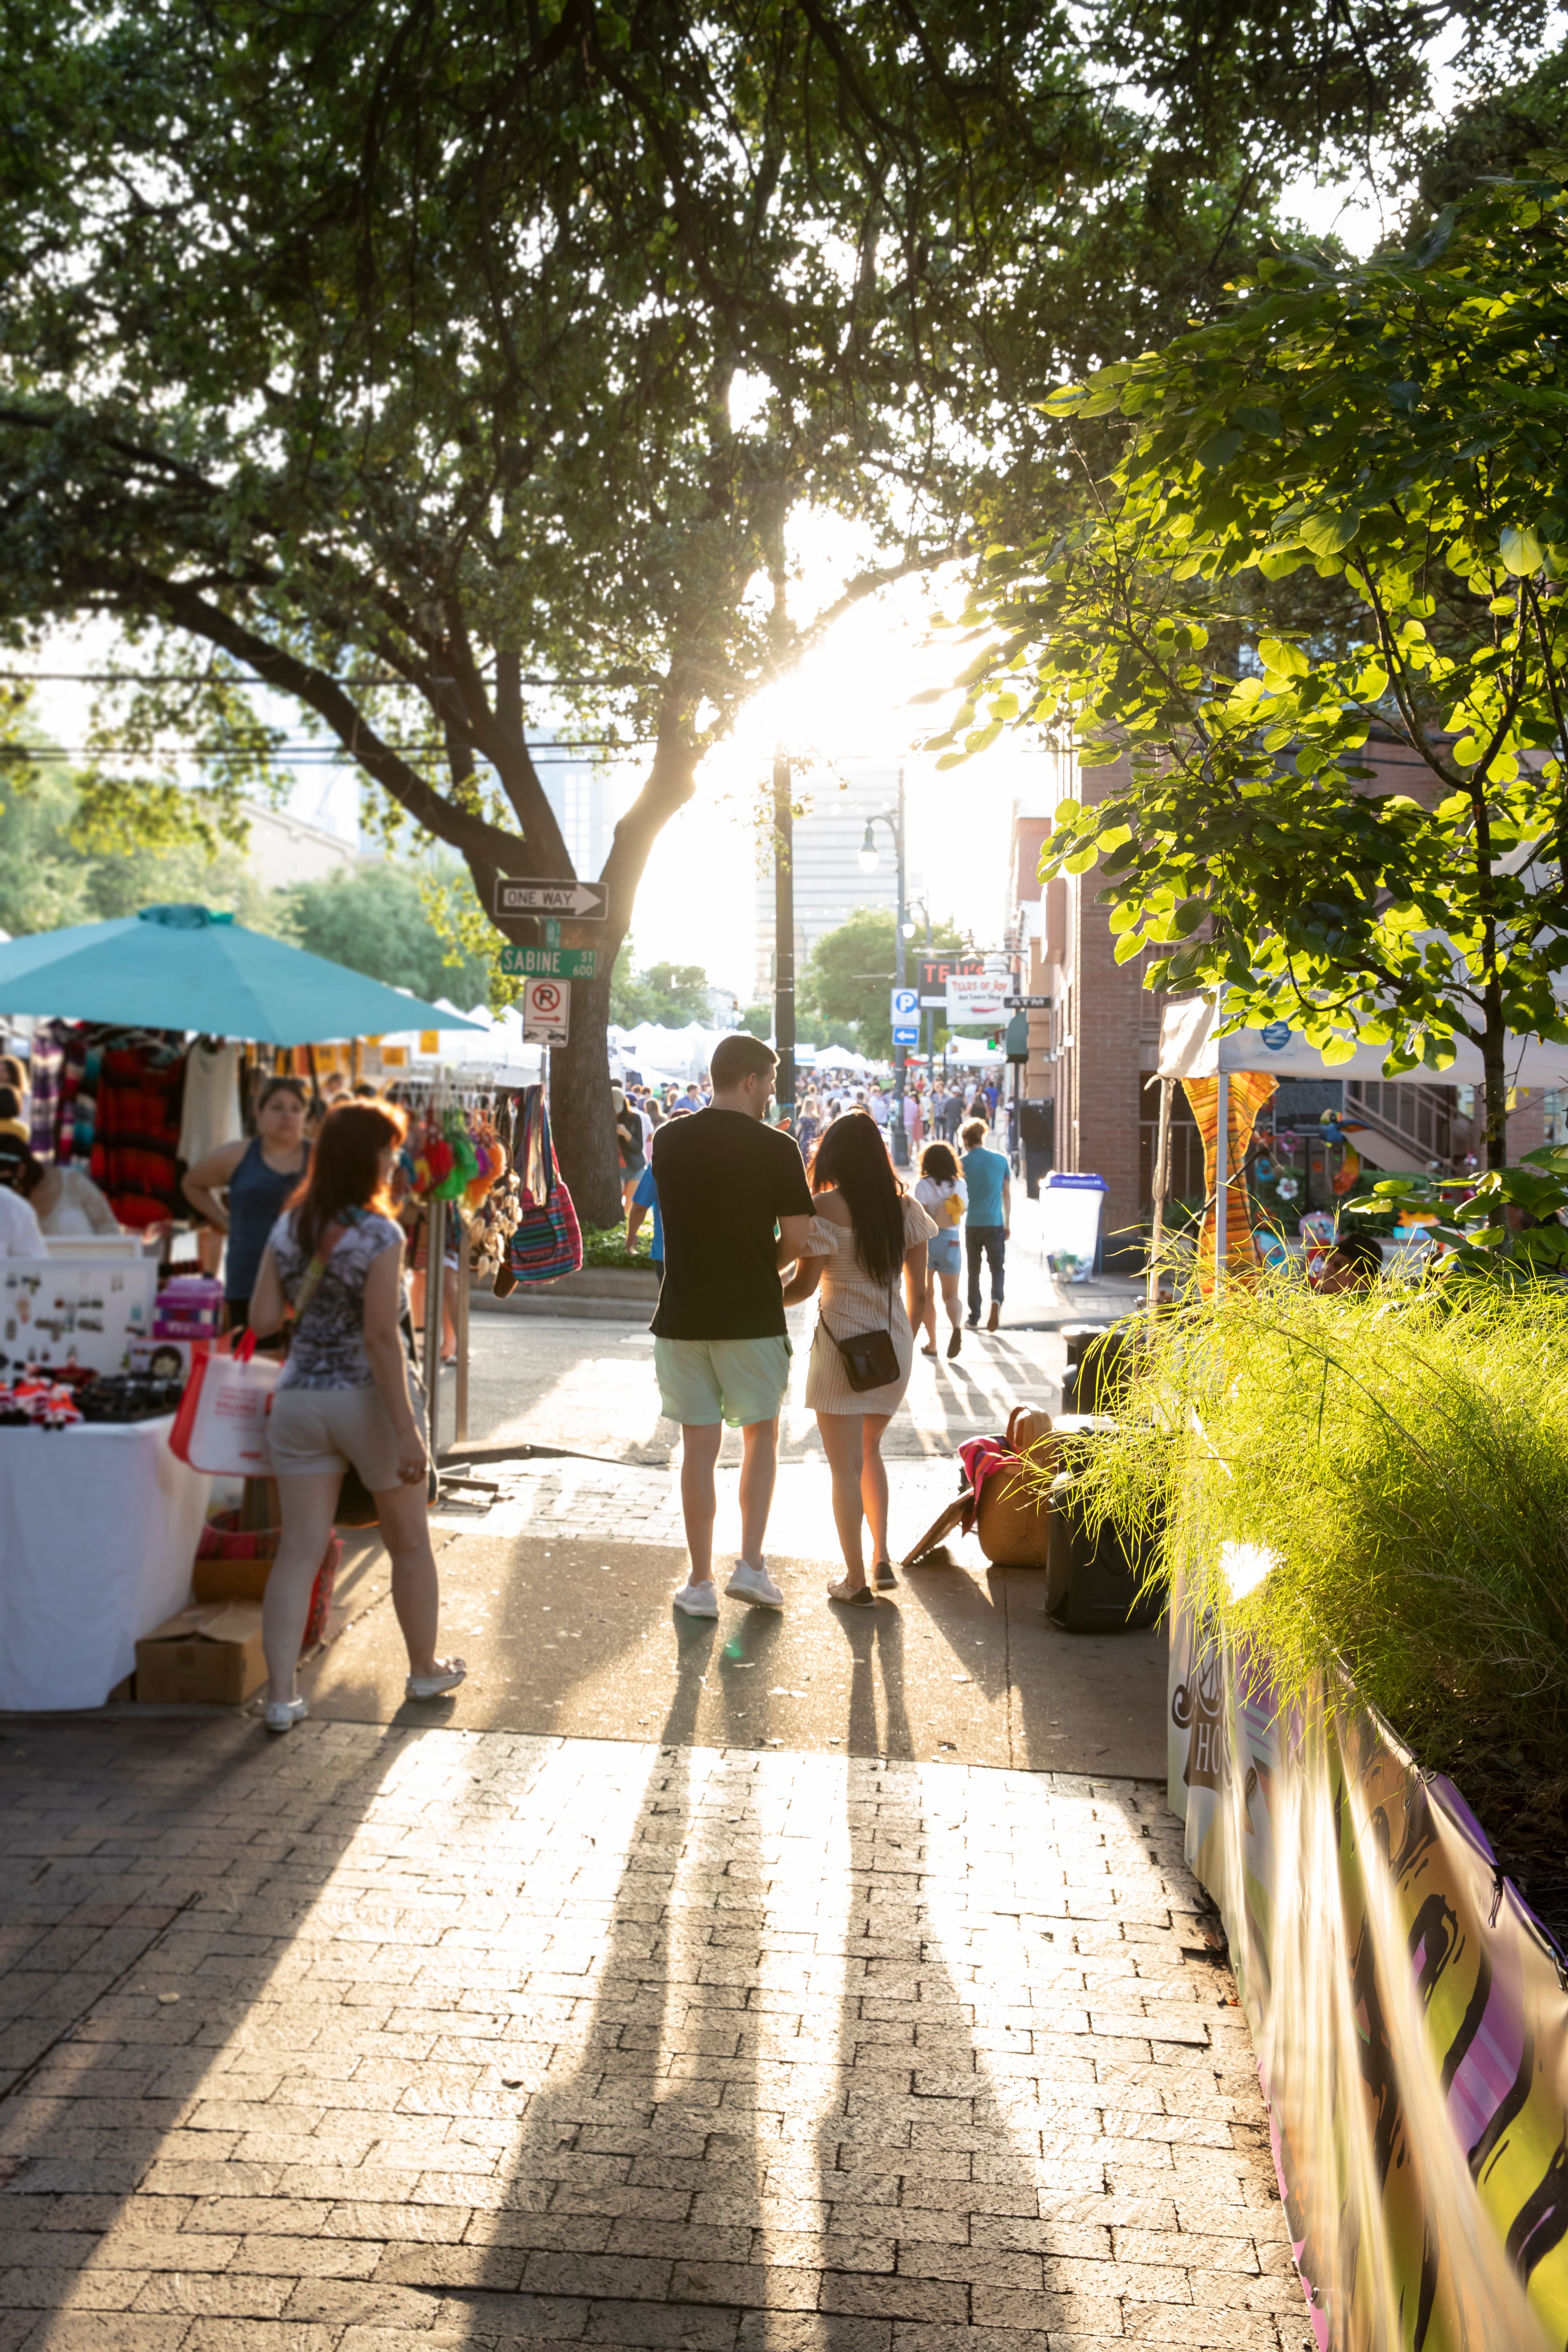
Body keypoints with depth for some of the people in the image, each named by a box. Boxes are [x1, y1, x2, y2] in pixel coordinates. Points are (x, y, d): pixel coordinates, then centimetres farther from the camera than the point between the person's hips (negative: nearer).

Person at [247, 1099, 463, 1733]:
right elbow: (381, 1335, -19)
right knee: (410, 1542, 15)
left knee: (298, 1549, 3)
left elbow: (262, 1318, 1)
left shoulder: (288, 1227, 2)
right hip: (368, 1397, -4)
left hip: (298, 1398, 4)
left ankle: (281, 1694, -3)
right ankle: (425, 1669, 30)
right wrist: (407, 1429, -16)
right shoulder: (379, 1234, -15)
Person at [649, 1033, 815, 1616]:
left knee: (700, 1445, 8)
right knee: (761, 1435, 15)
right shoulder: (776, 1149, -9)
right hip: (753, 1316, -2)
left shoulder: (669, 1141, 2)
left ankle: (701, 1582, 11)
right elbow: (798, 1237, -11)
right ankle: (751, 1564, 8)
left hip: (683, 1316, 3)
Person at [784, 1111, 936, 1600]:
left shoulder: (825, 1208, -12)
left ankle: (855, 1580, 10)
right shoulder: (905, 1207, 3)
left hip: (842, 1344, -5)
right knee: (868, 1450, 24)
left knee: (846, 1467, 5)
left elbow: (804, 1284, -13)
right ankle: (881, 1559, 19)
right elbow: (917, 1289, 6)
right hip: (893, 1344, 5)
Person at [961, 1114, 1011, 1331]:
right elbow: (1007, 1195, 7)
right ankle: (996, 1299, -20)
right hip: (995, 1224, 0)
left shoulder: (962, 1163, -3)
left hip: (972, 1224, 0)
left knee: (974, 1271, 12)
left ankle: (974, 1318, 14)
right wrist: (1008, 1224, 16)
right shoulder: (1001, 1160, 2)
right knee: (998, 1267, 9)